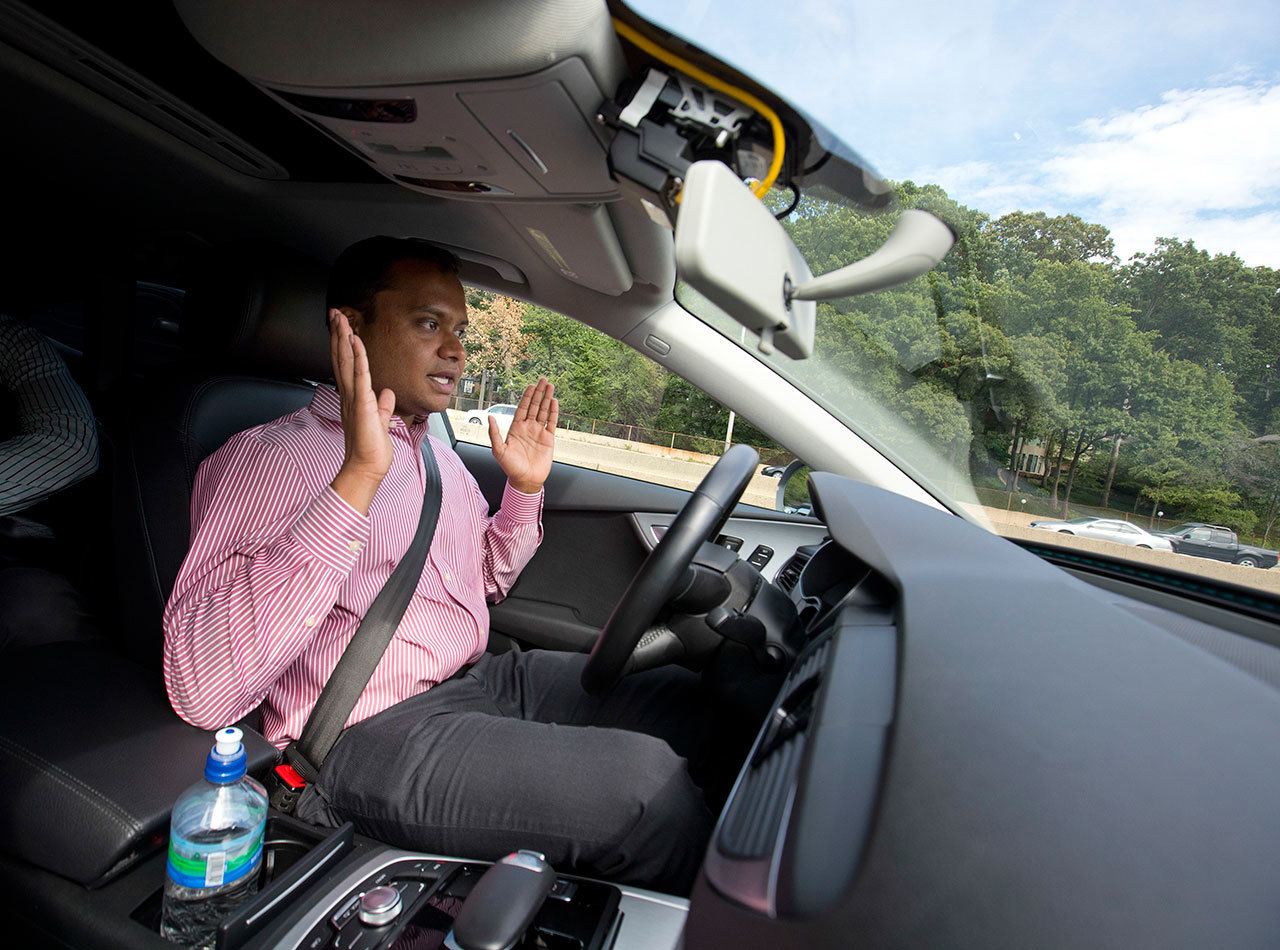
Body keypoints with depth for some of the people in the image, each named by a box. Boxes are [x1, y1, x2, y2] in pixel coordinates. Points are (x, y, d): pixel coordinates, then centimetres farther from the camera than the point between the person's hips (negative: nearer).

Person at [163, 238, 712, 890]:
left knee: (684, 700, -4)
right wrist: (358, 478, -30)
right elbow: (201, 691, -25)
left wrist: (525, 488, 10)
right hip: (375, 737, -8)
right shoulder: (266, 458, -10)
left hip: (485, 679, 8)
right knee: (646, 780, -23)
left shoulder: (436, 452, 16)